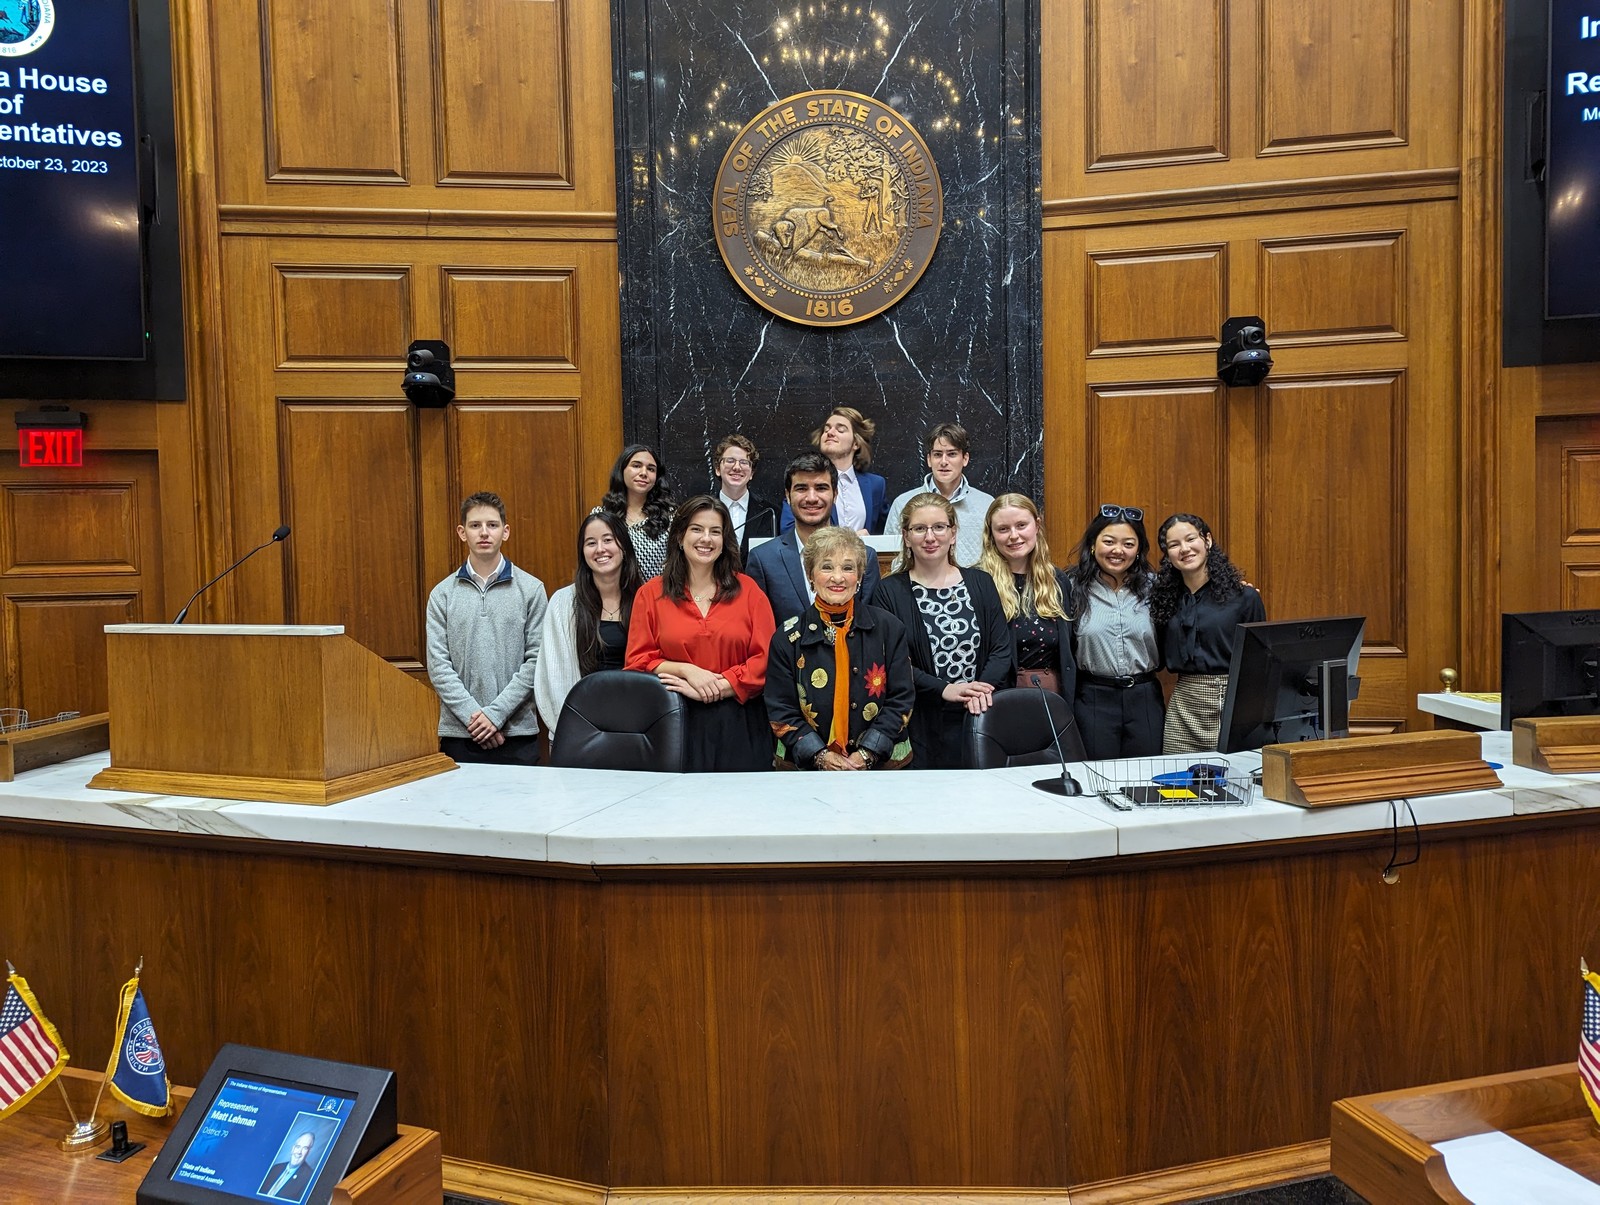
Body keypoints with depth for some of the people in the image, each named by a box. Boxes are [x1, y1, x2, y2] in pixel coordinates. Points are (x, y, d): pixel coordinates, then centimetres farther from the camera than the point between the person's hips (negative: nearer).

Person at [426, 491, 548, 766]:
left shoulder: (531, 589, 1)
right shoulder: (442, 594, 5)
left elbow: (536, 660, -4)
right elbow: (438, 665, -1)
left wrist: (496, 713, -11)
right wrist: (472, 714, -11)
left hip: (517, 731, -1)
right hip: (459, 732, 1)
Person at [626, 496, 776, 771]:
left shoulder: (748, 591, 7)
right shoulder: (650, 594, 7)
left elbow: (765, 659, 0)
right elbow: (638, 661, 4)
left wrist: (715, 688, -11)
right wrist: (686, 670, -12)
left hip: (738, 726, 1)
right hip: (676, 724, 0)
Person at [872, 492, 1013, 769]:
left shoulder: (980, 583, 10)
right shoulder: (889, 591, 2)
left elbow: (1002, 649, 5)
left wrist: (983, 688, -14)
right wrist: (944, 689, -18)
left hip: (981, 719, 2)